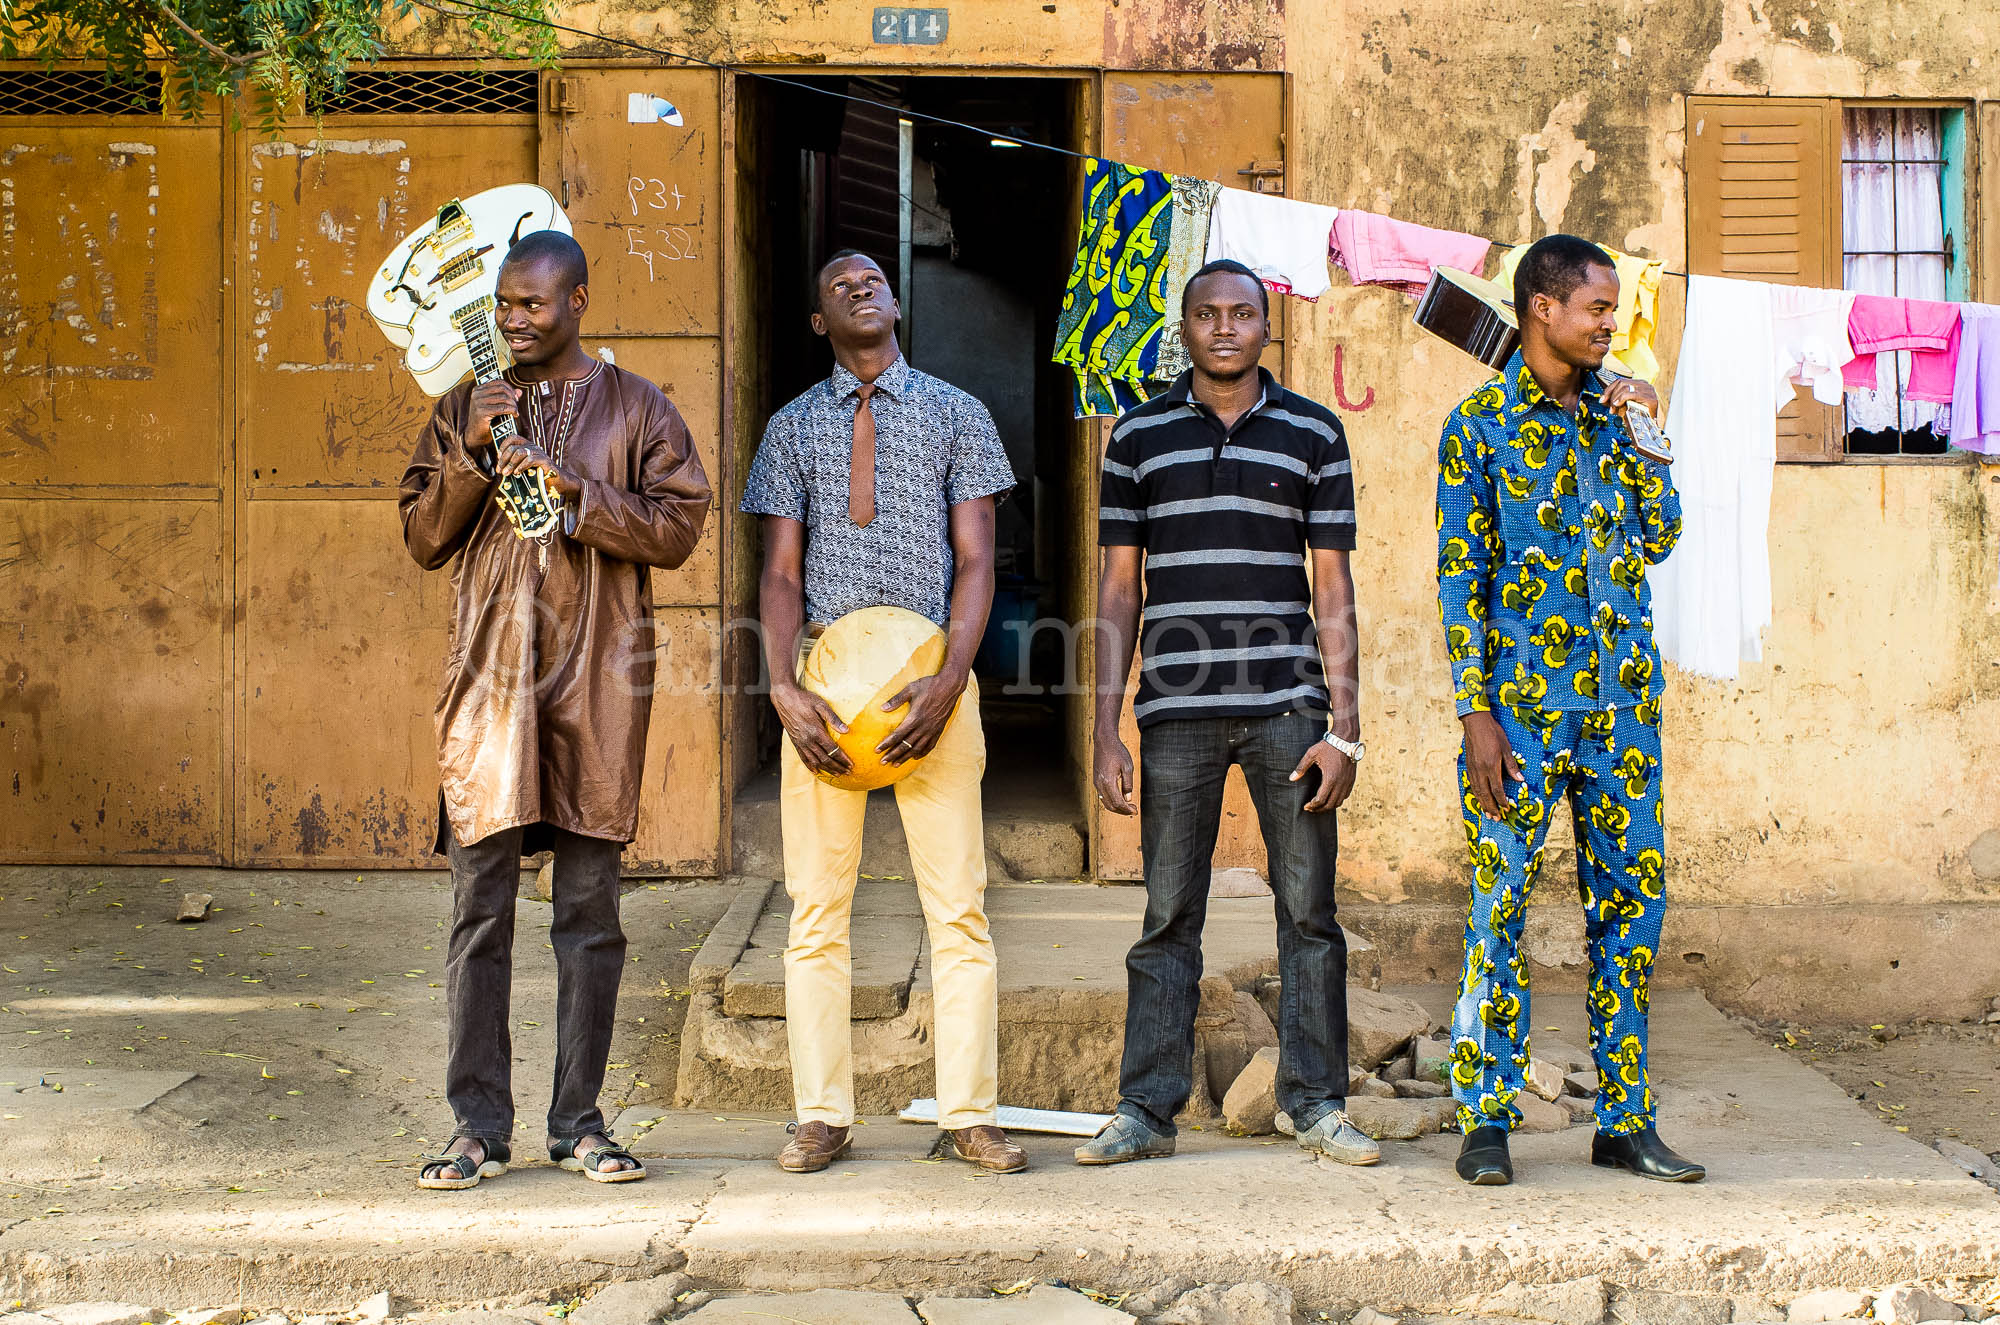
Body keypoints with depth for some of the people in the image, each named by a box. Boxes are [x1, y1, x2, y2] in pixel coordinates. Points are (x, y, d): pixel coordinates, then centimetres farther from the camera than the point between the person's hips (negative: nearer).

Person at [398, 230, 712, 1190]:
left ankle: (578, 1121, 10)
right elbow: (422, 538, 10)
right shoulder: (466, 410, 14)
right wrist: (472, 456, -5)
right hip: (487, 678, 1)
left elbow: (676, 529, 0)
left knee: (590, 909, 2)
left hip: (597, 682, -1)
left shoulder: (637, 410, 8)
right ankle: (479, 1127, 5)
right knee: (480, 904, -1)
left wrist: (575, 490, -12)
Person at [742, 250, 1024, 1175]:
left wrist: (947, 683, -13)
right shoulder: (793, 429, 12)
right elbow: (781, 572, 6)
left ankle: (969, 1116, 3)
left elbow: (975, 560, 2)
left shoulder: (955, 415, 9)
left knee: (958, 905, -3)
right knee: (817, 906, 1)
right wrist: (785, 690, -11)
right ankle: (822, 1117, 8)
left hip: (931, 673, -1)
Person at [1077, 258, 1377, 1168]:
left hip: (1288, 705, 0)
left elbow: (1333, 588, 6)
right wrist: (1105, 733, 2)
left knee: (1308, 910, 3)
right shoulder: (1140, 435, 9)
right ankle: (1146, 1111, 9)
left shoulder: (1313, 432, 7)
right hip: (1177, 709, 0)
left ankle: (1317, 1105, 12)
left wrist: (1345, 725, -2)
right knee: (1168, 917, 3)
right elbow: (1118, 589, 9)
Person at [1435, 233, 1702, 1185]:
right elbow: (1458, 573, -5)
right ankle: (1486, 1122, 6)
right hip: (1520, 701, -5)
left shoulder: (1615, 411, 14)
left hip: (1622, 698, 5)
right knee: (1501, 901, -3)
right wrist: (1476, 713, -11)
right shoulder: (1481, 423, -1)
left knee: (1630, 900, 5)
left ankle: (1624, 1120, 13)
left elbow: (1658, 538, 11)